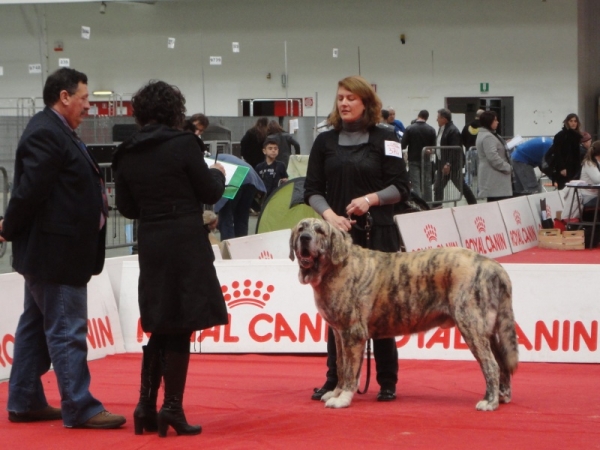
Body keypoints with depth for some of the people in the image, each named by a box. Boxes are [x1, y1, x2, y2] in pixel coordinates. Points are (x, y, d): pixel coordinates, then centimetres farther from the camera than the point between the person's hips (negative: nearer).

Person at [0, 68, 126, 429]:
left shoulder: (57, 132, 15)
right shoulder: (46, 134, -19)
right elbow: (30, 189, -22)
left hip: (51, 249, 11)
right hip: (55, 250, -11)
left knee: (36, 325, 15)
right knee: (66, 331, -7)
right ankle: (79, 408, -3)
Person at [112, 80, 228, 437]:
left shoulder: (127, 154, 4)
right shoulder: (183, 144, -10)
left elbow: (126, 207, 9)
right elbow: (210, 193, -4)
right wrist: (218, 174, 16)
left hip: (150, 245, 5)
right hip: (185, 243, -5)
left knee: (160, 327, 15)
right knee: (181, 328, 0)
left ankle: (146, 407, 12)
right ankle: (172, 408, -2)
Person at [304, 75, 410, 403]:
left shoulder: (384, 140, 2)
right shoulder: (325, 142, 9)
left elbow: (401, 187, 0)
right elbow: (312, 190, 7)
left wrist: (371, 198, -16)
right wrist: (329, 214, -11)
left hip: (377, 235, -2)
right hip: (336, 235, 2)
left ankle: (387, 382, 8)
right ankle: (334, 379, 11)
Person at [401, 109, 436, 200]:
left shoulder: (410, 128, -10)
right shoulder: (431, 130, -5)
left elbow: (403, 145, -10)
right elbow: (433, 146, -2)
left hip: (413, 159, -2)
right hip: (426, 160, 2)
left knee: (415, 185, -3)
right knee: (426, 184, 10)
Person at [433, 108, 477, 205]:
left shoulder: (453, 131, -19)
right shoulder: (441, 129, 11)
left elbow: (455, 150, -24)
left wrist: (449, 164, -28)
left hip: (453, 164, -9)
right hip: (442, 163, 9)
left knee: (461, 186, 2)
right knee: (438, 187, 6)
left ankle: (473, 204, 15)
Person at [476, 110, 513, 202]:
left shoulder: (483, 134, 19)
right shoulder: (488, 137, -16)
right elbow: (493, 157, -24)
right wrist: (508, 167, -14)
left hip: (492, 176, 11)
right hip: (494, 177, -11)